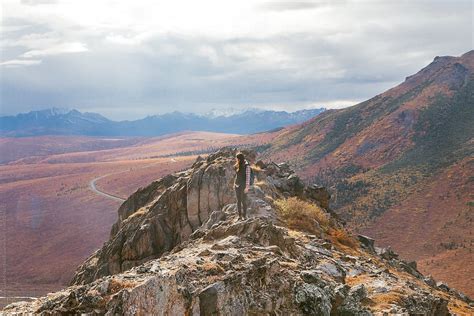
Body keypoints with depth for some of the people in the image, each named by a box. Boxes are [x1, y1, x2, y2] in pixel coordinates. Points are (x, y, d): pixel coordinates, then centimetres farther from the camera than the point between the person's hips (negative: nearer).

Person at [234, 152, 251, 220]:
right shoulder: (237, 165, 7)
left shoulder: (246, 166, -14)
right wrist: (234, 184, 14)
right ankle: (239, 216, 13)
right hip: (237, 185, 7)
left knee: (243, 201, -3)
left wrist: (247, 187, -18)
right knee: (238, 201, 8)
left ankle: (244, 216, 4)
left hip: (243, 185, -7)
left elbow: (248, 176, -15)